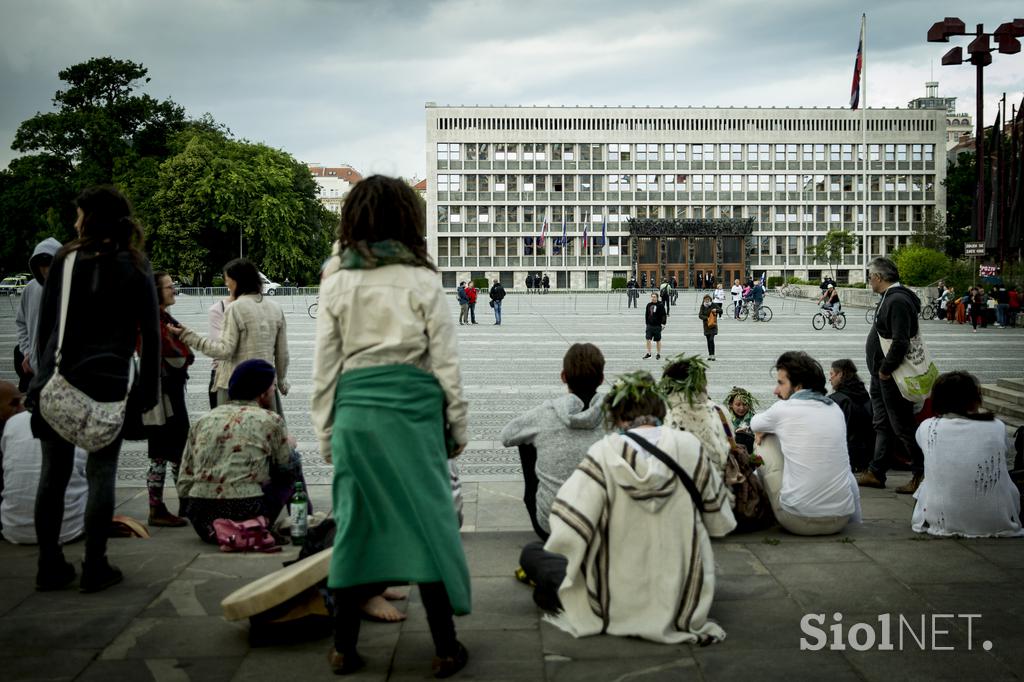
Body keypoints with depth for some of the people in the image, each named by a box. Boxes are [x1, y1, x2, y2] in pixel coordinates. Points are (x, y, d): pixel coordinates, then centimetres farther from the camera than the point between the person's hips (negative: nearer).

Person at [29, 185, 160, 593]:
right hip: (107, 384, -2)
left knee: (53, 473, 9)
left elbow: (44, 325, 5)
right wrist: (148, 391, 5)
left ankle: (50, 567, 14)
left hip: (58, 381, 2)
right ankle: (94, 568, 5)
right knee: (101, 474, 3)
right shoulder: (135, 268, 1)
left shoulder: (65, 260, 4)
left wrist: (45, 372, 11)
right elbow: (150, 334, 0)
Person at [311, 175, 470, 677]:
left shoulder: (336, 281, 4)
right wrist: (457, 426, 9)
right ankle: (445, 648, 10)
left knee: (354, 522, 10)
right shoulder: (421, 279, -2)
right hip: (413, 408, -2)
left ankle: (344, 648, 17)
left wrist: (325, 433, 13)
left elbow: (324, 366, 6)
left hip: (355, 410, 2)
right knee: (426, 519, 4)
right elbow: (444, 360, 0)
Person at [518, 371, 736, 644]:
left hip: (615, 608, 0)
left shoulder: (604, 454, -14)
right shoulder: (689, 447, -8)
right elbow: (720, 522, 2)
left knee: (531, 553, 20)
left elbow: (565, 536, -17)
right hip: (684, 608, 1)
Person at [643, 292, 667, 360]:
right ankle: (648, 353, 7)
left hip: (657, 326, -4)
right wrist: (646, 323, 14)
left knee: (658, 340, 6)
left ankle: (659, 354, 17)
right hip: (649, 325, 4)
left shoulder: (660, 305, -6)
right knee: (648, 339, -3)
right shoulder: (649, 305, 7)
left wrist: (663, 323, -13)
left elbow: (664, 315, -6)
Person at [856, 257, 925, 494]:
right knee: (882, 424, 16)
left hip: (891, 377, -11)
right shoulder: (890, 298, 11)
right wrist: (880, 370, 14)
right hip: (881, 375, 11)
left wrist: (885, 369, -19)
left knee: (902, 426, -2)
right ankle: (876, 473, 25)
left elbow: (900, 342, -28)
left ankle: (921, 474, 7)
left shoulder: (898, 301, -21)